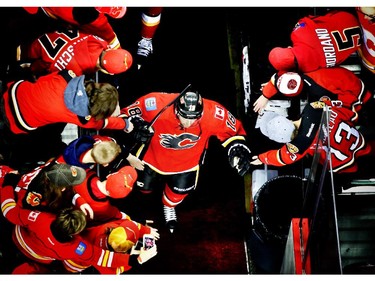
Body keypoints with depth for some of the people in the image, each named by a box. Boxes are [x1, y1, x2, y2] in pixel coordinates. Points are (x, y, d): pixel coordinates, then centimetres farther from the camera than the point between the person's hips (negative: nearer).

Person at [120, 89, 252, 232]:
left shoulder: (213, 114, -36)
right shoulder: (155, 105, -40)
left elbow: (234, 130, -17)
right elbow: (125, 114, -24)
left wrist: (238, 148, -33)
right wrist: (135, 126, -44)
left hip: (188, 159, 1)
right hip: (155, 153, 0)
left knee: (181, 190, 5)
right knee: (145, 187, 13)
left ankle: (169, 206, 44)